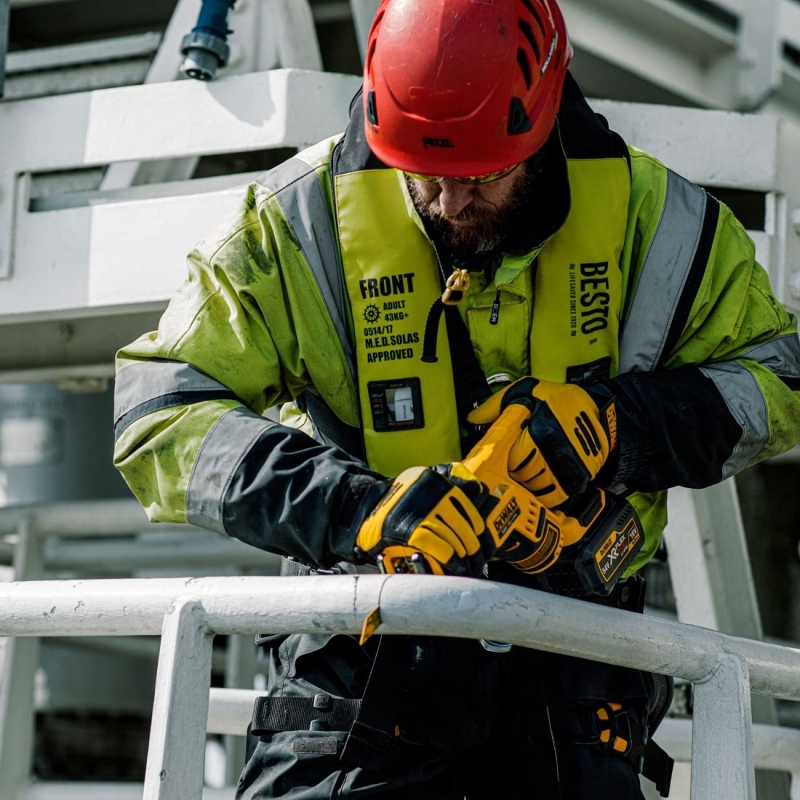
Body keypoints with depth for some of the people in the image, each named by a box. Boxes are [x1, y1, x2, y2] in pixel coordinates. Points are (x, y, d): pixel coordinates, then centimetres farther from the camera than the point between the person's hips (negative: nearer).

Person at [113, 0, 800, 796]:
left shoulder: (648, 219, -4)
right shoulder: (302, 222, -10)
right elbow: (161, 410, -14)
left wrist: (623, 421, -16)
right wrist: (353, 505, -29)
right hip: (368, 642, -1)